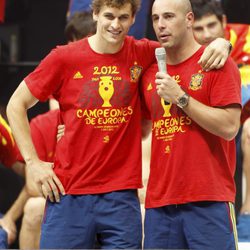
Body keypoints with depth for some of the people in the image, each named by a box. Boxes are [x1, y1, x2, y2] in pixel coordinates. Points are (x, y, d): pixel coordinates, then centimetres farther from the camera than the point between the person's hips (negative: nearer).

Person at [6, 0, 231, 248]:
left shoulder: (141, 54, 5)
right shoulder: (64, 58, 1)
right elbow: (16, 105, 9)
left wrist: (220, 43, -5)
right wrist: (32, 162, 2)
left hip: (122, 197, 1)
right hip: (69, 194, -1)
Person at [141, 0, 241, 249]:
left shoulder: (217, 63, -1)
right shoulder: (150, 73, 14)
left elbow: (229, 127, -10)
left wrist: (180, 97, -13)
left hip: (209, 201, -5)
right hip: (159, 202, 5)